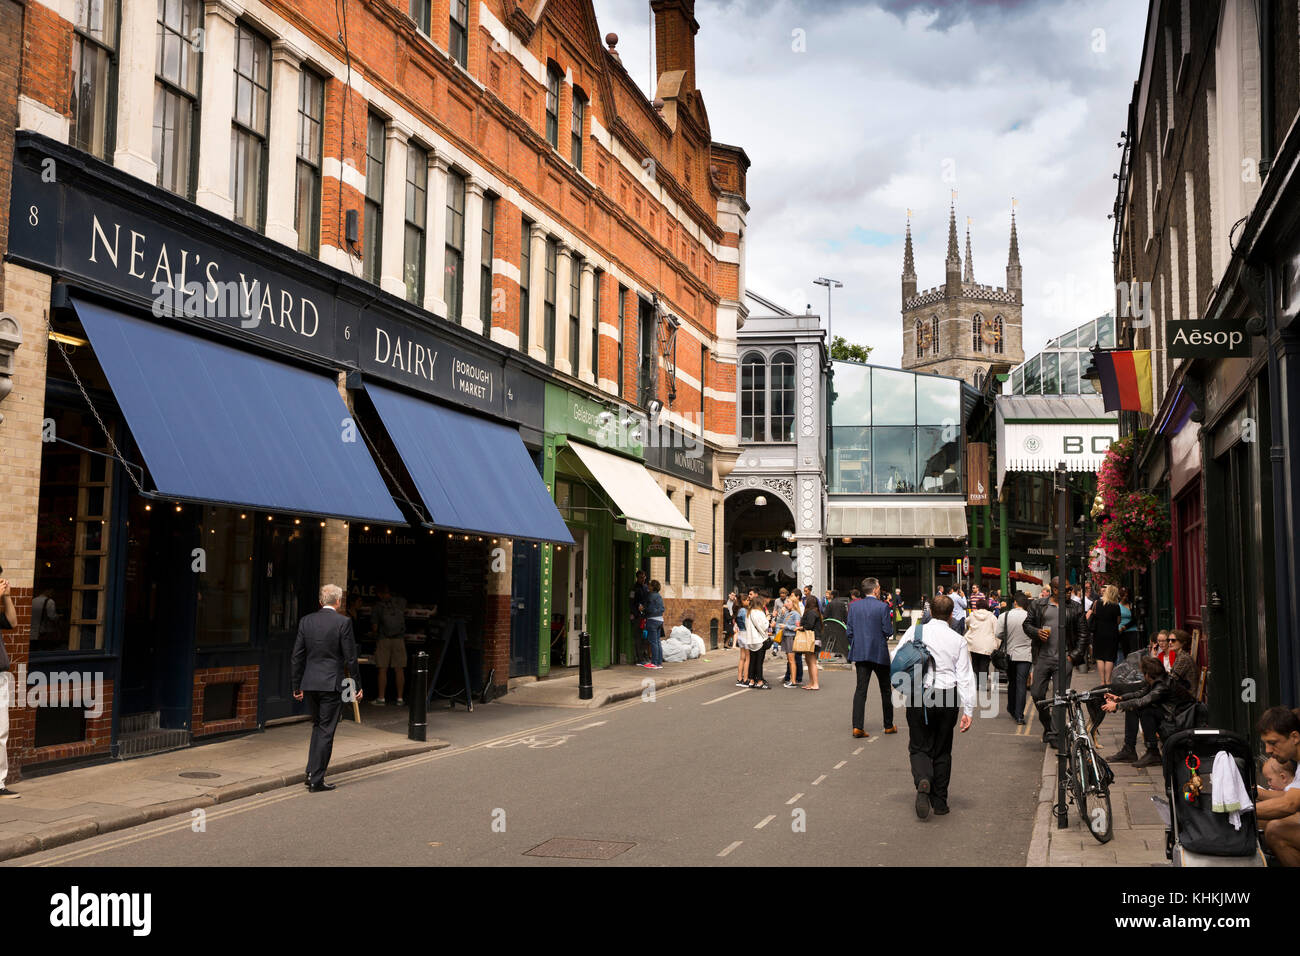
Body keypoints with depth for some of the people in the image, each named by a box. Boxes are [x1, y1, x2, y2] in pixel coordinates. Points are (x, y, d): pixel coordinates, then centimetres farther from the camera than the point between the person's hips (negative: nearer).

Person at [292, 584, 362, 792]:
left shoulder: (306, 621, 5)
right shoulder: (343, 621, -8)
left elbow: (297, 656, 7)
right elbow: (350, 657, -8)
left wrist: (297, 686, 15)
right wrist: (356, 685, 1)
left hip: (310, 683, 5)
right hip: (332, 683, -5)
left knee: (317, 727, 20)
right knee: (326, 731, 2)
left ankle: (312, 773, 16)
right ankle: (316, 780, 3)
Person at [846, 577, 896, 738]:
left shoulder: (854, 606, 2)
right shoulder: (883, 607, -10)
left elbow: (849, 631, 3)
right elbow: (888, 632, -10)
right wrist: (891, 626, 12)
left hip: (860, 653, 3)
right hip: (880, 653, -3)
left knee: (860, 689, 1)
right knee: (885, 690, 13)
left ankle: (857, 726, -9)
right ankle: (889, 726, 22)